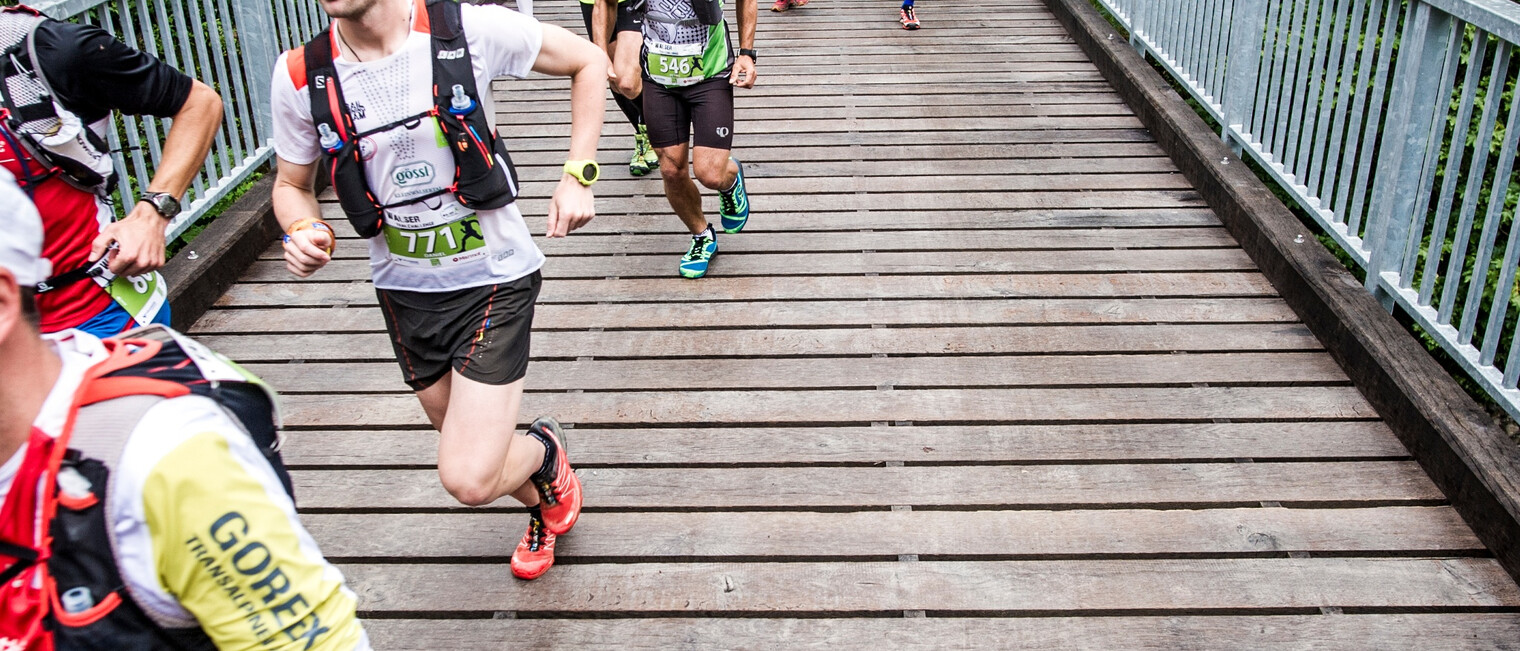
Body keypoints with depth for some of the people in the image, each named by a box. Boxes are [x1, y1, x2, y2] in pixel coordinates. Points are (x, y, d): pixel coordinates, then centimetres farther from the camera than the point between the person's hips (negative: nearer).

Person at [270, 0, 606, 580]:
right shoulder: (300, 77, -9)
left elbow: (588, 61, -4)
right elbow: (291, 185, 8)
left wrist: (578, 177, -11)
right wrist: (303, 230, -16)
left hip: (493, 278, -4)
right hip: (404, 290, 4)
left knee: (471, 480, -14)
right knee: (471, 451, 20)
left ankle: (544, 452, 21)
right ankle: (544, 508, 53)